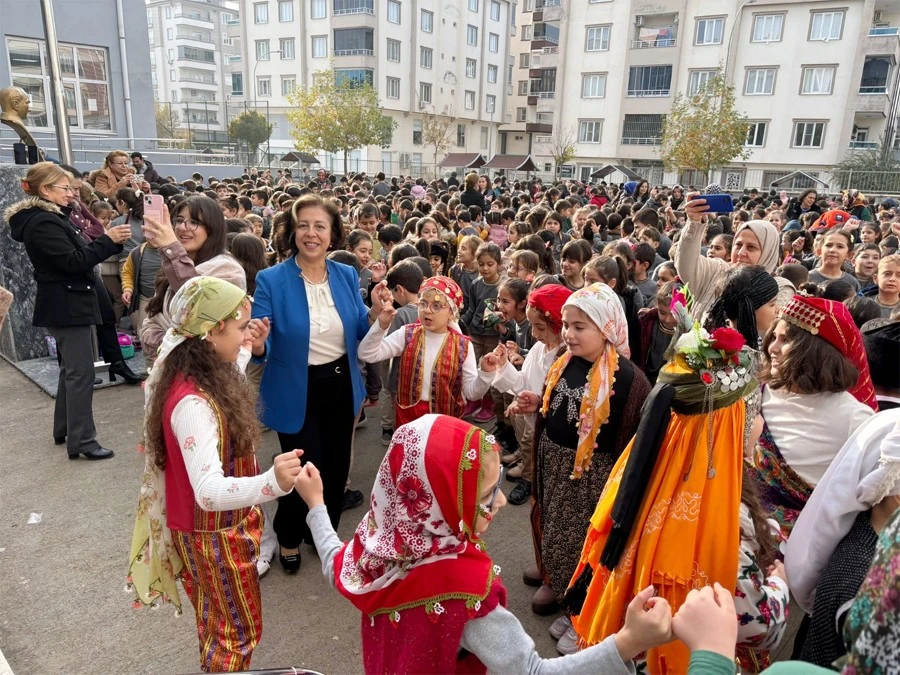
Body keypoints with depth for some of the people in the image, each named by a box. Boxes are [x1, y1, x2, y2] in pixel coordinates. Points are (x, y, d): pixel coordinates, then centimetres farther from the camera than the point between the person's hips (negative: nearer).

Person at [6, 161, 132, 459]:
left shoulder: (53, 218, 15)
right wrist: (108, 240, -21)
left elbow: (75, 254, 17)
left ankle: (64, 429, 28)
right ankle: (82, 441, -6)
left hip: (68, 303, 11)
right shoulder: (42, 223, -17)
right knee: (81, 372, -9)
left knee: (71, 369, 17)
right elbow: (73, 261, -23)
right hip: (66, 306, -11)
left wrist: (110, 240, 6)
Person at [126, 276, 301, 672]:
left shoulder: (201, 375, -6)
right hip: (214, 533, -9)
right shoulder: (191, 402, -35)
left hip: (222, 523, 9)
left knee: (217, 621, 30)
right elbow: (209, 491, -43)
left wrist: (248, 348, 13)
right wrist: (273, 483, -60)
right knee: (240, 629, 14)